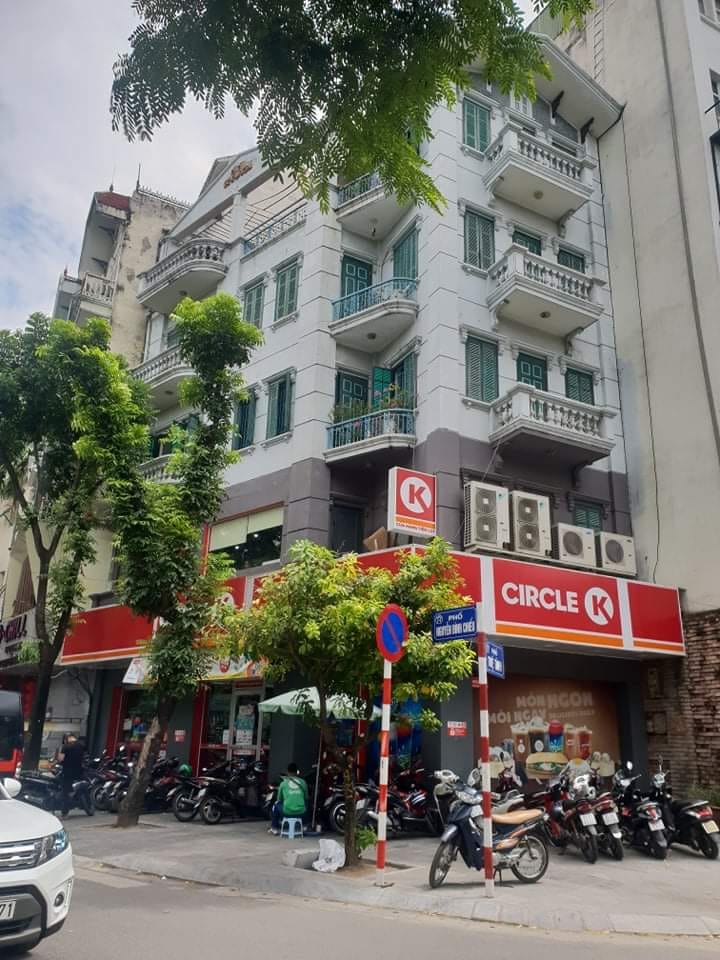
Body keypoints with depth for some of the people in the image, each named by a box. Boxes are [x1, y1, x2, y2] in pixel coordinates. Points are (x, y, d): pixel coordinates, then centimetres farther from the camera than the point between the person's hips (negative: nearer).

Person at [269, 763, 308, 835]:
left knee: (276, 805, 28)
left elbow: (279, 799, 13)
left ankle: (274, 829, 31)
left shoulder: (283, 783, 2)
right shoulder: (303, 782, 5)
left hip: (287, 812, -1)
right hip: (301, 813, 1)